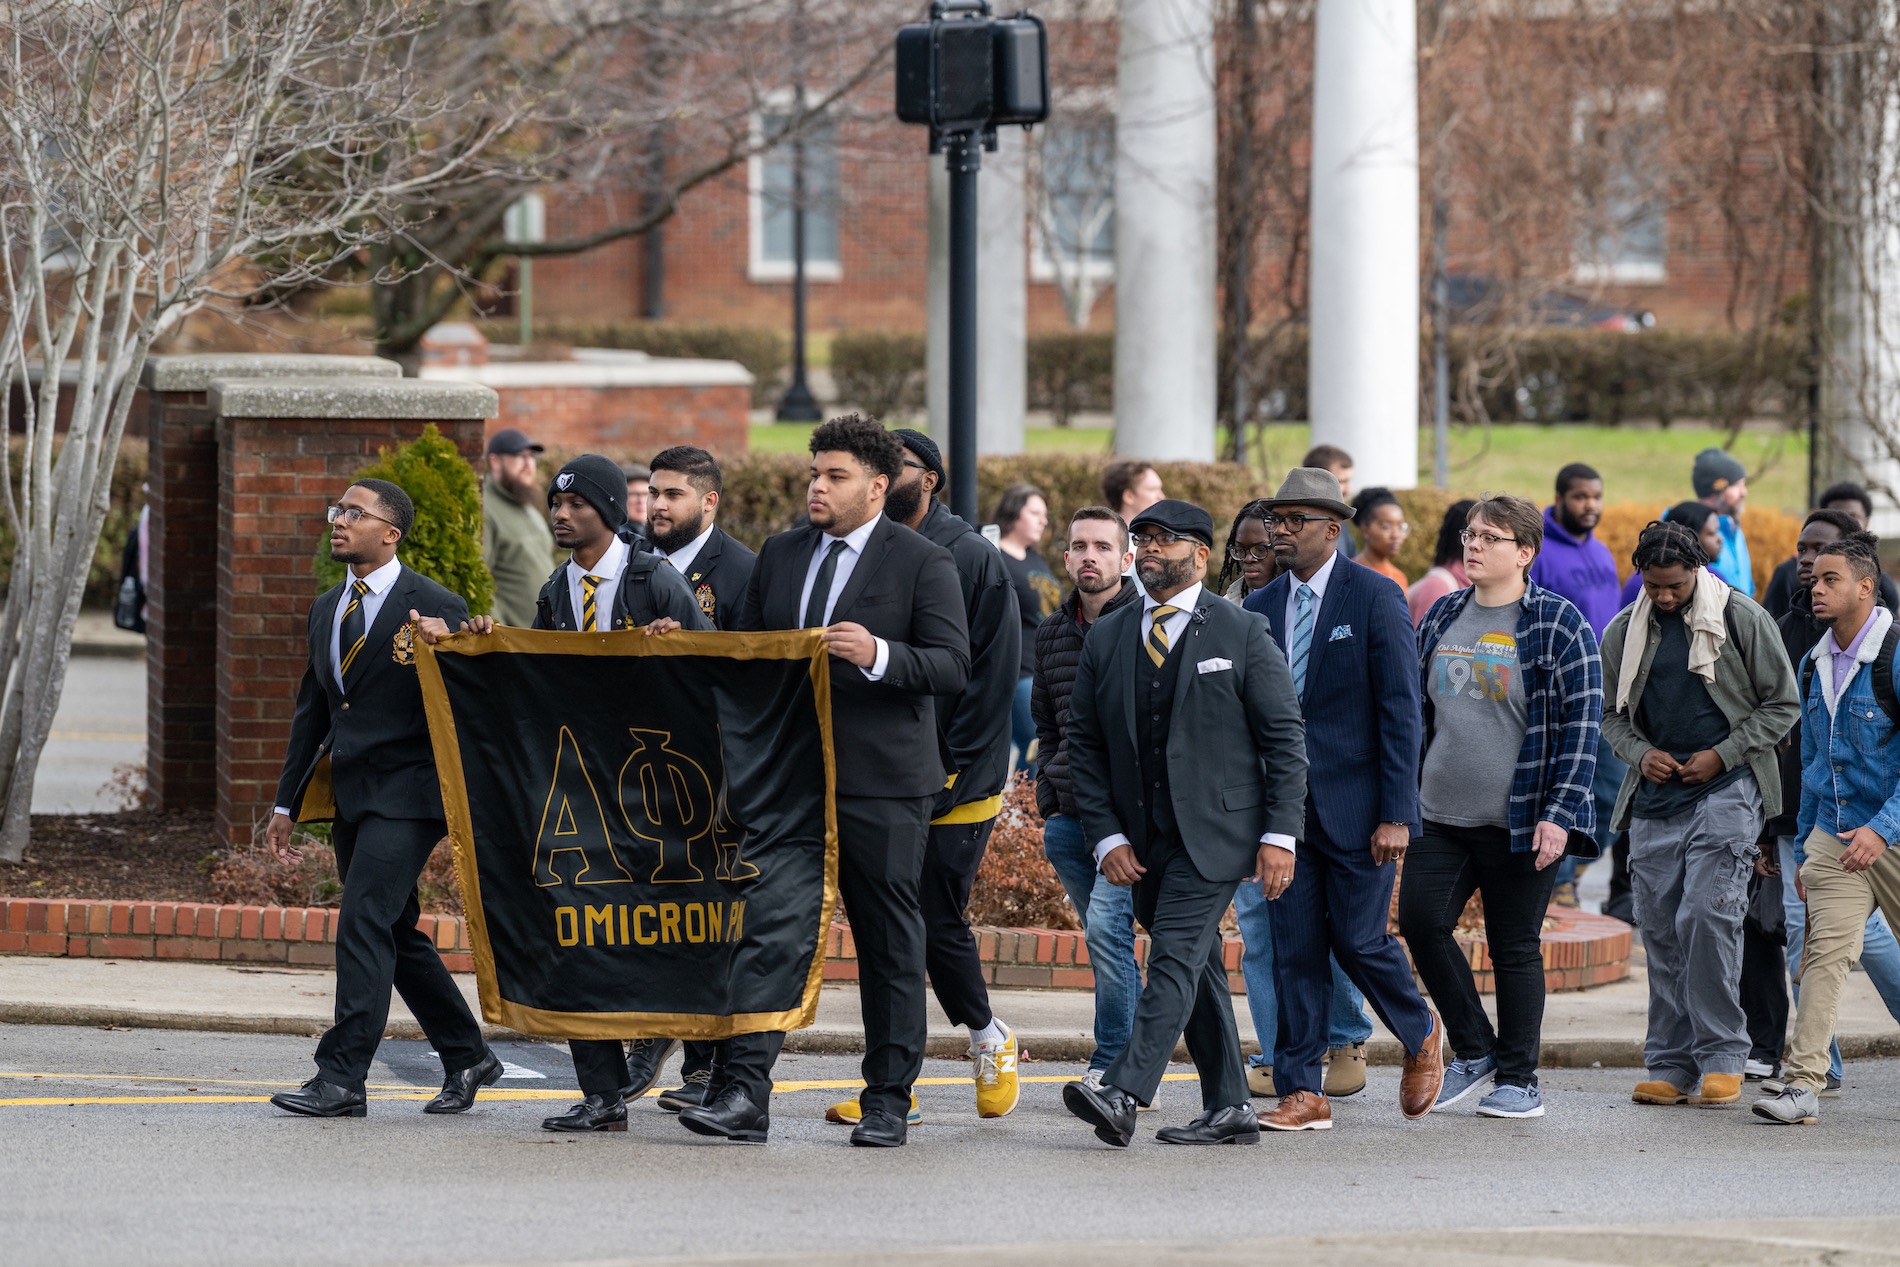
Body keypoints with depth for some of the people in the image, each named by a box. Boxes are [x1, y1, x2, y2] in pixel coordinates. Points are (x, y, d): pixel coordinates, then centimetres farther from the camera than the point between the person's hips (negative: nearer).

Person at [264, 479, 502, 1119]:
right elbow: (311, 711, 19)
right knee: (396, 934, 13)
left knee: (364, 923, -15)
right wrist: (287, 803, 17)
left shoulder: (434, 608, -8)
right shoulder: (327, 609, 15)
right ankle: (467, 1056, 25)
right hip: (348, 795, 8)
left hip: (406, 794, -8)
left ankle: (341, 1077, -16)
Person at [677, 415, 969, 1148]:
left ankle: (887, 1101, 13)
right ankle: (743, 1093, -7)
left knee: (889, 946, 4)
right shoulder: (780, 557, 13)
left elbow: (953, 666, -10)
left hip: (882, 785, -4)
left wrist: (879, 656, -25)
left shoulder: (922, 564, -2)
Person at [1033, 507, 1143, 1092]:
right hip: (1071, 815, 6)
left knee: (1106, 924, -17)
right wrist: (1048, 799, 16)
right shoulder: (1051, 634, 15)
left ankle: (1111, 1065, -11)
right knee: (1108, 936, 10)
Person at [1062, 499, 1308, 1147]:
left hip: (1215, 828, -5)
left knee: (1175, 957, -16)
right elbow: (1084, 745, 9)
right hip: (1143, 838, 5)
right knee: (1197, 971, 9)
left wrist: (1279, 835, -8)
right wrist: (1107, 837, -1)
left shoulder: (1242, 634, -1)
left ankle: (1123, 1094, -26)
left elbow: (1284, 740, -2)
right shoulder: (1106, 639, 9)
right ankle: (1228, 1110, 15)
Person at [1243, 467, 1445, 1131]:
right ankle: (1302, 1093, 4)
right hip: (1285, 804, 5)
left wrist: (1397, 814, -15)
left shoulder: (1376, 598, -6)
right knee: (1294, 949, 1)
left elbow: (1400, 710, -9)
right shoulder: (1260, 608, 9)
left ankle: (1420, 1034, 24)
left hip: (1355, 803, -4)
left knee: (1359, 939, -4)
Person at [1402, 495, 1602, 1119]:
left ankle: (1519, 1079, 13)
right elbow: (1418, 711, 18)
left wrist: (1559, 812, -16)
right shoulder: (1441, 618, 11)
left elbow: (1582, 723, -9)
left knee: (1515, 946, 1)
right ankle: (1474, 1050, 9)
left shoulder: (1558, 624, -5)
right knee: (1421, 922, -8)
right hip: (1441, 814, 5)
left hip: (1519, 821, -5)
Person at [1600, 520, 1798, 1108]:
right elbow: (1613, 715, 19)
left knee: (1707, 917, -17)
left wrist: (1723, 755, -9)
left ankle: (1721, 1058, -10)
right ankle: (1671, 1066, 8)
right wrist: (1640, 753, -2)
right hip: (1655, 802, 5)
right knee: (1662, 933, 3)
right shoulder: (1623, 634, 10)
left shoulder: (1742, 620, -2)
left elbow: (1781, 705, 2)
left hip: (1724, 793, -5)